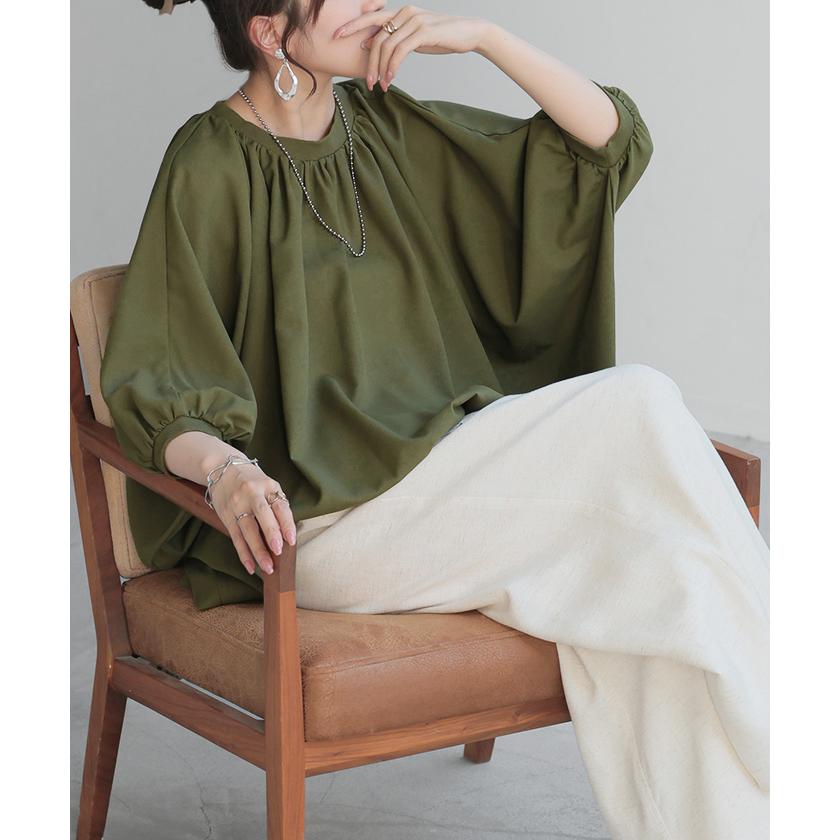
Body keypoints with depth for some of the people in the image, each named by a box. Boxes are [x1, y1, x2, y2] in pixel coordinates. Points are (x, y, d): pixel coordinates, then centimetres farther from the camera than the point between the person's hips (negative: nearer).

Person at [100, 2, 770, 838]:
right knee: (635, 405, -23)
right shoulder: (211, 166, -6)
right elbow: (151, 390, -10)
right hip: (321, 522, -6)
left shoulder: (388, 127, 11)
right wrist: (224, 469, -31)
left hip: (445, 471, 6)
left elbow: (612, 142, 9)